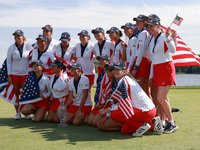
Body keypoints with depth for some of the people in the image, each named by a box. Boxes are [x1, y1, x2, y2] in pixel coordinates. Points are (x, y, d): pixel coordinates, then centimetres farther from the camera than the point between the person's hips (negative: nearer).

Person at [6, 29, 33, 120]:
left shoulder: (28, 46, -3)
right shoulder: (11, 48, -3)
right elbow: (9, 62, 1)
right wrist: (9, 76, -4)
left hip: (25, 73, 0)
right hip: (14, 73, 1)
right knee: (16, 93, 3)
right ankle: (18, 112, 14)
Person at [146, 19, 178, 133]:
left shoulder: (164, 37, -7)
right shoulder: (151, 41, 15)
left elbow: (173, 50, -25)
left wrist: (167, 37, -38)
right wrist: (151, 76, 16)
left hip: (167, 69, -8)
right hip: (156, 70, 8)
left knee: (161, 98, -14)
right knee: (164, 98, 10)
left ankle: (172, 123, -1)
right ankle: (169, 122, 18)